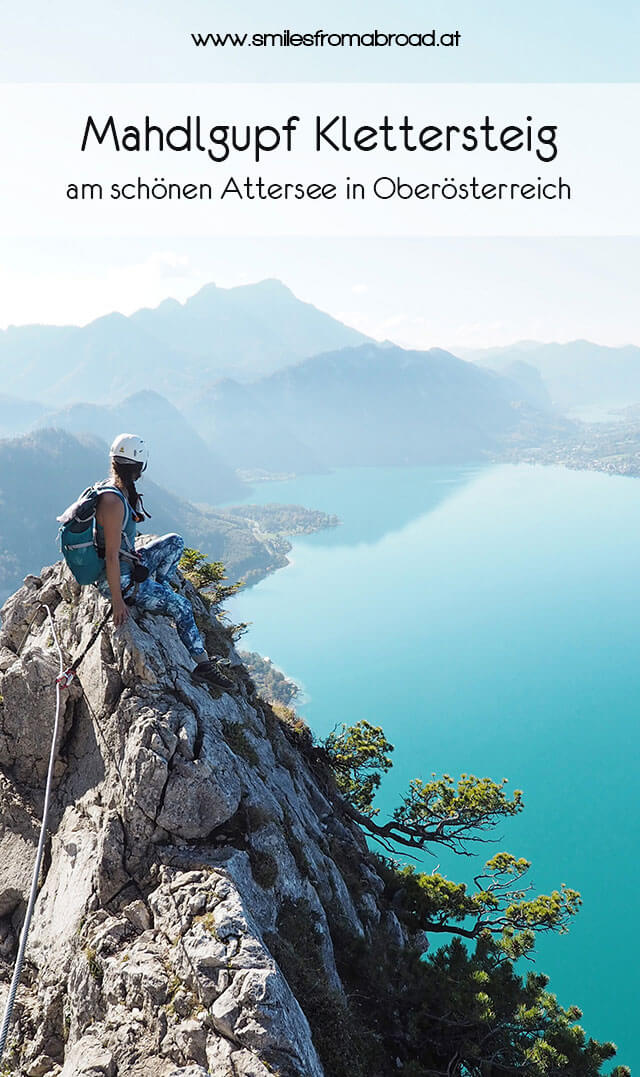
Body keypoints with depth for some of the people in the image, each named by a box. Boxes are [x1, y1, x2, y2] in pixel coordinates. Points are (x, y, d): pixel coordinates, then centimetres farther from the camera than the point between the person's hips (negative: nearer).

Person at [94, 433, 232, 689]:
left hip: (128, 565, 9)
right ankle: (203, 664, 4)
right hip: (119, 580, -9)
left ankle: (159, 593, 14)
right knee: (181, 606, -5)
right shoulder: (113, 502, -29)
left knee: (175, 542, 13)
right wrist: (117, 601, -24)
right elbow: (111, 556, -28)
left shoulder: (112, 488, 2)